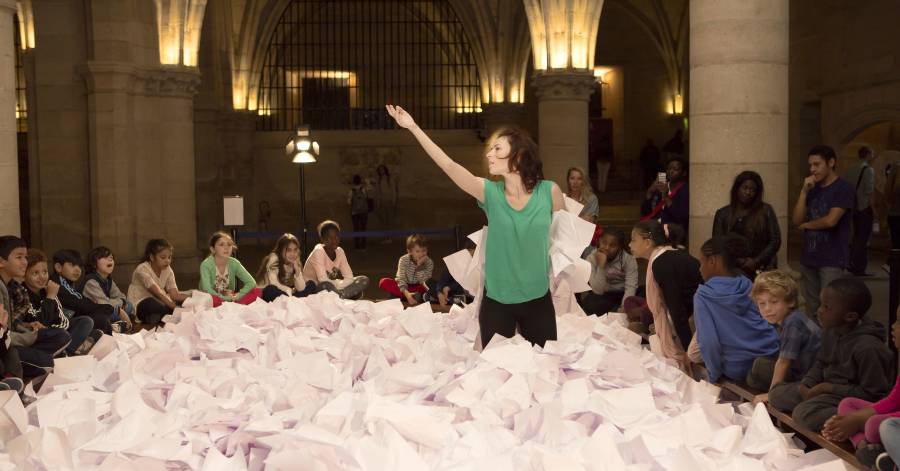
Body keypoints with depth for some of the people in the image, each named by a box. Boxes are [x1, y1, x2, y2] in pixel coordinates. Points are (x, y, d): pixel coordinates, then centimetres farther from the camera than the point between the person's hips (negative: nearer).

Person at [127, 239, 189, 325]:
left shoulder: (167, 270, 3)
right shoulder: (142, 269, -17)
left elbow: (174, 294, -9)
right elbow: (157, 293, -28)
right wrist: (175, 308, -38)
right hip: (139, 304, -7)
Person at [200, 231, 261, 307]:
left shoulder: (234, 263, -4)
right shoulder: (206, 265, -16)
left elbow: (252, 283, -7)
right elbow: (207, 291, -26)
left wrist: (236, 297, -19)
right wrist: (228, 298, -20)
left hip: (229, 298, 4)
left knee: (257, 292, -16)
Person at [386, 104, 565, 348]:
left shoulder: (549, 191, -8)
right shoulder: (489, 192, -8)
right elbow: (448, 165, -18)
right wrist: (413, 127, -25)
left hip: (538, 300, 0)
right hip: (496, 301, 0)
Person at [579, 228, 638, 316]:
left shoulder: (628, 259, -12)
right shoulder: (592, 258, -13)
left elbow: (631, 287, -24)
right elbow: (598, 290, -20)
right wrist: (601, 266, -32)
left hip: (620, 295, 1)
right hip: (600, 297, -1)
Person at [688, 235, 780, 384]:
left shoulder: (703, 296, -14)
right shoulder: (747, 284, 3)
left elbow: (708, 342, -19)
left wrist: (713, 376, -4)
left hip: (739, 370, -5)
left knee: (695, 352, 24)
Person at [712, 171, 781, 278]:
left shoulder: (766, 210, 7)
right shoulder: (722, 214, 10)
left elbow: (775, 240, 4)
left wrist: (757, 262, -7)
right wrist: (738, 261, -8)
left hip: (761, 270, -1)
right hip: (732, 270, 1)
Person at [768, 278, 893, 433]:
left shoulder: (868, 347, -26)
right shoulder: (830, 330, -2)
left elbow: (873, 394, -21)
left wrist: (828, 388, -20)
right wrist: (806, 385, -7)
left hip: (848, 396, -9)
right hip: (826, 388, 9)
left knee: (803, 413, -29)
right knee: (777, 394, 1)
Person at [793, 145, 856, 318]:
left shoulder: (843, 188, -7)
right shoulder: (812, 189, 13)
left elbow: (830, 220, -18)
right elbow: (796, 220, 5)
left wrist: (806, 225, 0)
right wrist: (804, 191, -5)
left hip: (832, 260, -6)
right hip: (808, 258, 6)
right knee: (812, 307, 10)